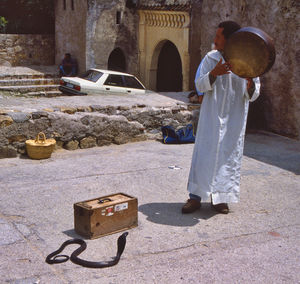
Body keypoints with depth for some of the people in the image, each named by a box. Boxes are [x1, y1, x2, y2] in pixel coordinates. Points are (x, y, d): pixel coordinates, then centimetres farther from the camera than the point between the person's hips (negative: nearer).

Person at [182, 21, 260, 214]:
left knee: (229, 155, 5)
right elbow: (200, 85, -5)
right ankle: (196, 197, 7)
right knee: (204, 153, -1)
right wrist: (214, 73, -23)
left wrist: (250, 84, -23)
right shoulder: (211, 58, 1)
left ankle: (220, 198, 18)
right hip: (212, 116, 0)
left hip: (235, 119, 0)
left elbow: (253, 95, 0)